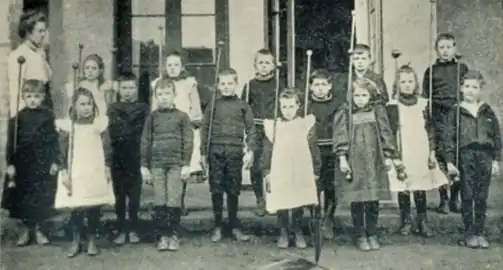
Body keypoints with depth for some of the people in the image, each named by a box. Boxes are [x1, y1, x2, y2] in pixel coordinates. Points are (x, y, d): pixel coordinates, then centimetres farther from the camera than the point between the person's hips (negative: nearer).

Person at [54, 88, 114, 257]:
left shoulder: (100, 123, 0)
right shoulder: (67, 125, -1)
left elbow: (106, 148, 5)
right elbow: (62, 151, 2)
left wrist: (107, 168, 4)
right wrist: (64, 171, -2)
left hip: (96, 173, 0)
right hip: (74, 174, 0)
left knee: (94, 209, 3)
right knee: (75, 209, 1)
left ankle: (92, 240, 17)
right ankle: (76, 241, 15)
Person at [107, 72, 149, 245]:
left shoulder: (142, 108, 6)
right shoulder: (113, 108, 10)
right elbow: (114, 134, 0)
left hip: (135, 158, -1)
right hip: (118, 158, 1)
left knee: (134, 195, 3)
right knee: (119, 195, 5)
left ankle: (133, 230, 13)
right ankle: (121, 230, 13)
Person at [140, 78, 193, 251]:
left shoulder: (182, 116, 4)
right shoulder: (152, 117, 8)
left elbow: (188, 141, 2)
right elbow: (145, 142, 8)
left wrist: (186, 164, -4)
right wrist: (144, 166, 4)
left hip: (176, 163, -2)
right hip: (156, 164, 2)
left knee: (174, 201, -3)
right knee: (159, 202, 1)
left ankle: (174, 234, 10)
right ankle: (163, 235, 9)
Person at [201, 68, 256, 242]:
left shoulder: (242, 106, 6)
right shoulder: (213, 105, 7)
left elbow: (250, 129, 5)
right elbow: (205, 129, 7)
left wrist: (251, 150, -5)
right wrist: (203, 153, 4)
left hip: (235, 151, 0)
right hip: (216, 150, 0)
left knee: (233, 190, 5)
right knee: (216, 190, 3)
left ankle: (234, 226, 15)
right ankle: (217, 226, 13)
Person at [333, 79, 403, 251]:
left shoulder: (378, 112, 7)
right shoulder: (345, 114, 2)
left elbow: (386, 135, 8)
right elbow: (340, 138, -2)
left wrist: (388, 157, 6)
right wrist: (342, 158, -8)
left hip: (375, 163, 2)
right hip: (354, 163, -1)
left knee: (373, 201, 5)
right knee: (357, 201, 2)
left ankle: (372, 234, 18)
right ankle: (360, 236, 14)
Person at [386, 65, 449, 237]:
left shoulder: (423, 104, 7)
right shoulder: (393, 106, 0)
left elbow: (430, 130, 9)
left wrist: (432, 152, 5)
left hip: (421, 155, 2)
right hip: (401, 156, -1)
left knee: (420, 189, 4)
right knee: (402, 190, 3)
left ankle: (423, 223, 14)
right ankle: (406, 222, 17)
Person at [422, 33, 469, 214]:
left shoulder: (462, 68, 14)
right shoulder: (431, 71, 11)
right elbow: (425, 97, 11)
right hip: (439, 118, -1)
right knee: (441, 157, -4)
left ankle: (455, 199, 8)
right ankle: (443, 199, 2)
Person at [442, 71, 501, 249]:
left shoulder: (488, 112, 9)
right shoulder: (456, 112, 2)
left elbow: (497, 136, 10)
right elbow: (449, 138, 0)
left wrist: (496, 160, 4)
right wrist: (450, 161, -7)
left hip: (485, 156, 2)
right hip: (465, 156, -2)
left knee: (482, 198, 5)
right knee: (467, 197, 1)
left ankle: (480, 233, 14)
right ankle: (469, 234, 8)